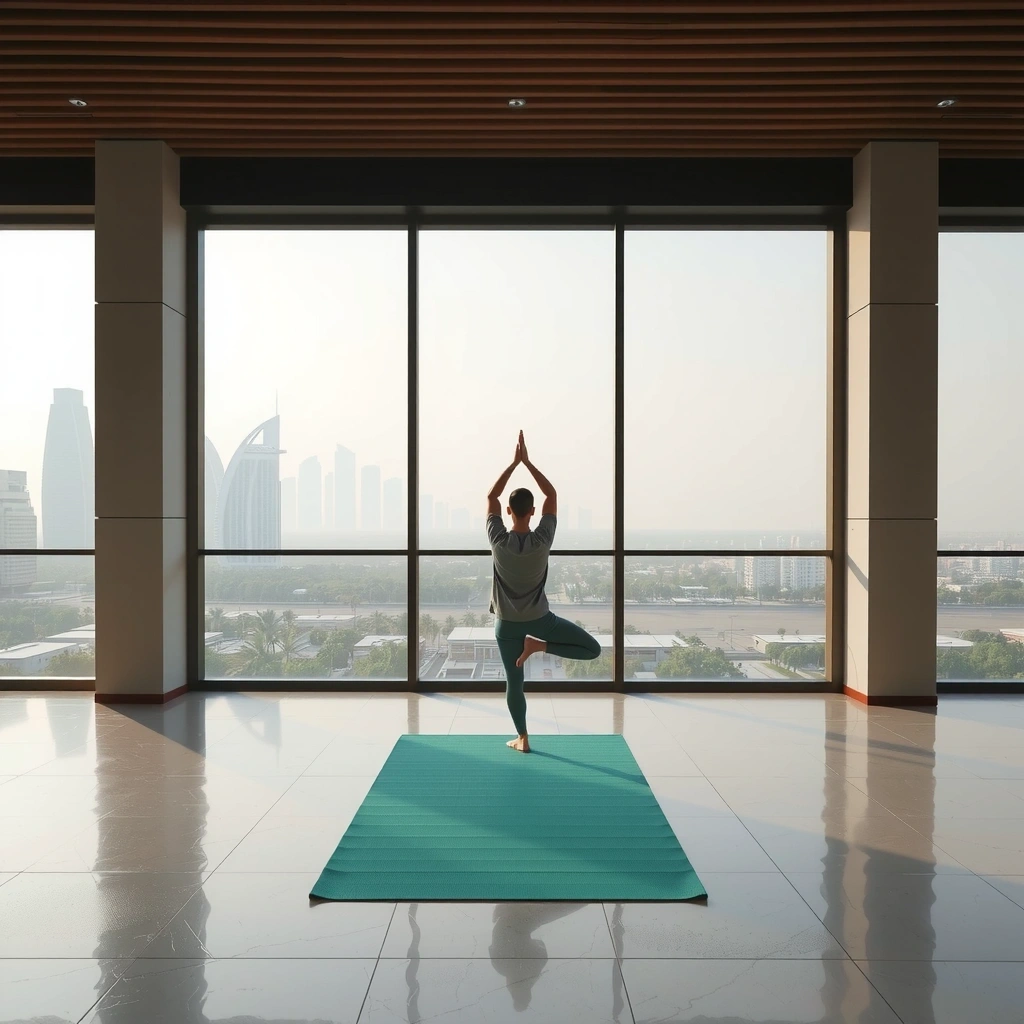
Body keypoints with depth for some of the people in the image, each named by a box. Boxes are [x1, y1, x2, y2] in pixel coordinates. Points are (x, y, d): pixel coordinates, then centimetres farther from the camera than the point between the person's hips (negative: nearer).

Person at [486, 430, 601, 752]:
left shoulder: (498, 541, -15)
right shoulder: (543, 539, -16)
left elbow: (491, 497, -4)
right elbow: (552, 495, -6)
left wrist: (514, 463, -4)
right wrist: (527, 461, -5)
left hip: (506, 624, 2)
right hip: (540, 618, -1)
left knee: (514, 682, 13)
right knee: (593, 649, 8)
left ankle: (522, 738, 18)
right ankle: (539, 645, -8)